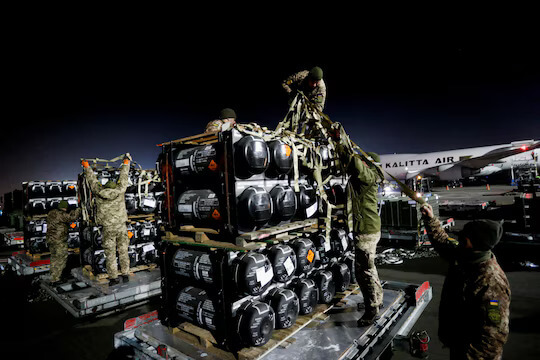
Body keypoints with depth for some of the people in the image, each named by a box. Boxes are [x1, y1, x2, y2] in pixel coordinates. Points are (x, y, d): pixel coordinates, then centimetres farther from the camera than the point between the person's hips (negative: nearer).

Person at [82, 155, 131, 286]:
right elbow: (123, 177, 9)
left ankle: (113, 278, 8)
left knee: (110, 253, 5)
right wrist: (126, 163, 23)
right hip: (121, 227, 1)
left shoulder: (98, 192, -2)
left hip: (108, 228, 0)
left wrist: (87, 167, 28)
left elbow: (92, 180, 12)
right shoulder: (120, 190, -3)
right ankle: (125, 275, 14)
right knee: (123, 251, 9)